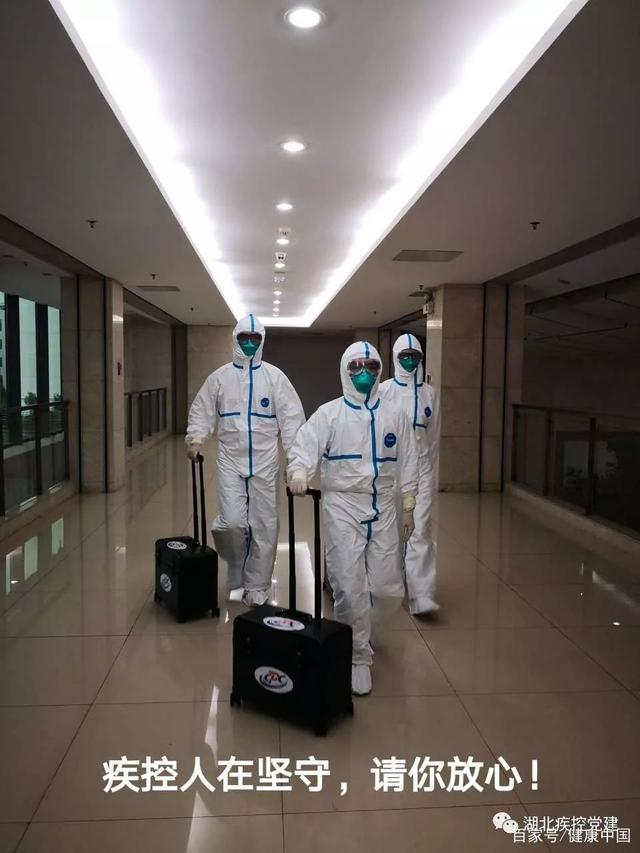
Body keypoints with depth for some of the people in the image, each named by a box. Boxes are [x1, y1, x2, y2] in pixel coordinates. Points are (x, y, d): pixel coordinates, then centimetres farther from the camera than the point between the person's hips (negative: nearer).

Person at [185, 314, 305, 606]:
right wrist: (195, 439, -10)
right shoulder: (220, 376, 5)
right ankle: (237, 563, 22)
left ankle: (256, 588, 20)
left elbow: (292, 415, -2)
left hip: (265, 462, 0)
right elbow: (202, 410, 6)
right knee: (232, 522, -11)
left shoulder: (274, 376, 1)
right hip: (230, 460, 0)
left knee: (264, 527, 4)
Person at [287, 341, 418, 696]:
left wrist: (408, 504, 9)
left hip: (383, 509, 3)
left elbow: (407, 461, 11)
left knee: (388, 588, 4)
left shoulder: (395, 416, 7)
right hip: (342, 507, -2)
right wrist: (299, 472, -34)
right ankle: (358, 656, 17)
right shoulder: (329, 413, -2)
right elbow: (304, 446, -13)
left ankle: (359, 624, 37)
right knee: (349, 586, -3)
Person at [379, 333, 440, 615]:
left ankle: (422, 595, -6)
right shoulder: (383, 390, -2)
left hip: (420, 467, 1)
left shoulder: (429, 393, 5)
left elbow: (433, 435, 12)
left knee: (420, 529, -7)